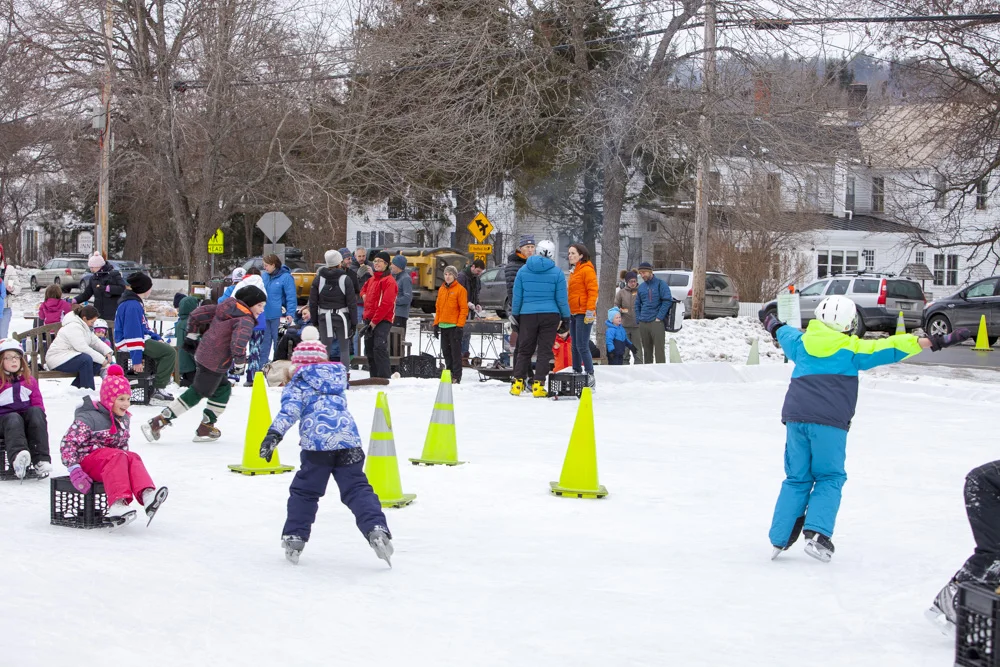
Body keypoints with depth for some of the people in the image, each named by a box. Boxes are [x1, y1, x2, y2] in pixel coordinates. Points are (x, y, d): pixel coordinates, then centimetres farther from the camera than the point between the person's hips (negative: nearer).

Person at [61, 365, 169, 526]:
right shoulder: (89, 418, -9)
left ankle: (147, 495, -50)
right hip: (88, 459, -7)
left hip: (114, 458, 7)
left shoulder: (123, 419, 16)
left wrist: (127, 460, 7)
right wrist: (74, 470, -24)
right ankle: (117, 504, -53)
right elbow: (68, 443, -14)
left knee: (133, 458, -23)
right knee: (117, 457, -34)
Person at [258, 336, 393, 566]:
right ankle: (377, 529, -15)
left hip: (317, 444, -3)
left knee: (304, 491, 11)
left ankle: (294, 539, 10)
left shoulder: (297, 385, 11)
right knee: (357, 489, 4)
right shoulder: (337, 379, 27)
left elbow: (290, 410, -6)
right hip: (349, 440, 3)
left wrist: (274, 434, -15)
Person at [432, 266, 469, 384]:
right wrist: (436, 324, 12)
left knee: (456, 352, -4)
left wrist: (459, 325, -15)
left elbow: (464, 309, -9)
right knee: (446, 352, 11)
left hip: (454, 326, -7)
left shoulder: (460, 290, -5)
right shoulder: (441, 289, 14)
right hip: (443, 326, 7)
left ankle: (456, 377, -3)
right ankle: (449, 374, 18)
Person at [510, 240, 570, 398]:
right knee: (544, 351, 2)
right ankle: (538, 385, -3)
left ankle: (518, 382, 6)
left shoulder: (523, 271, 2)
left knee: (524, 349, 11)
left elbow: (517, 296, 6)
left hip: (527, 315, 2)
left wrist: (515, 315, 17)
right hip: (550, 315, -2)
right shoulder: (557, 272, -4)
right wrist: (566, 317, 10)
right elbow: (562, 298, 0)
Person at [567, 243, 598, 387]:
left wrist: (590, 311, -20)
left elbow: (593, 291, -14)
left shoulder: (587, 270, -8)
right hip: (573, 313, 9)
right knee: (575, 346, 11)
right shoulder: (573, 271, 20)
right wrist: (567, 312, 22)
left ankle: (590, 376, -10)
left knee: (582, 346, -12)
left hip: (583, 314, -9)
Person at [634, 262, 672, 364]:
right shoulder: (641, 287, 15)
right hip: (643, 324, 6)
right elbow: (637, 305, 21)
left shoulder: (660, 284, -1)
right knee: (647, 350, 9)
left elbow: (667, 301, -9)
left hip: (656, 322, -6)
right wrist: (638, 319, 7)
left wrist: (659, 317, -14)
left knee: (659, 350, -10)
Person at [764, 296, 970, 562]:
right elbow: (889, 348, -2)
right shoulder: (851, 349, 6)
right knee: (829, 478, 7)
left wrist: (775, 327, 65)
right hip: (829, 422, -4)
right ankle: (817, 533, -12)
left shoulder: (801, 342, 18)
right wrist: (932, 342, -3)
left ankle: (779, 539, 10)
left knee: (797, 479, 13)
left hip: (796, 418, 4)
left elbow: (785, 335, 41)